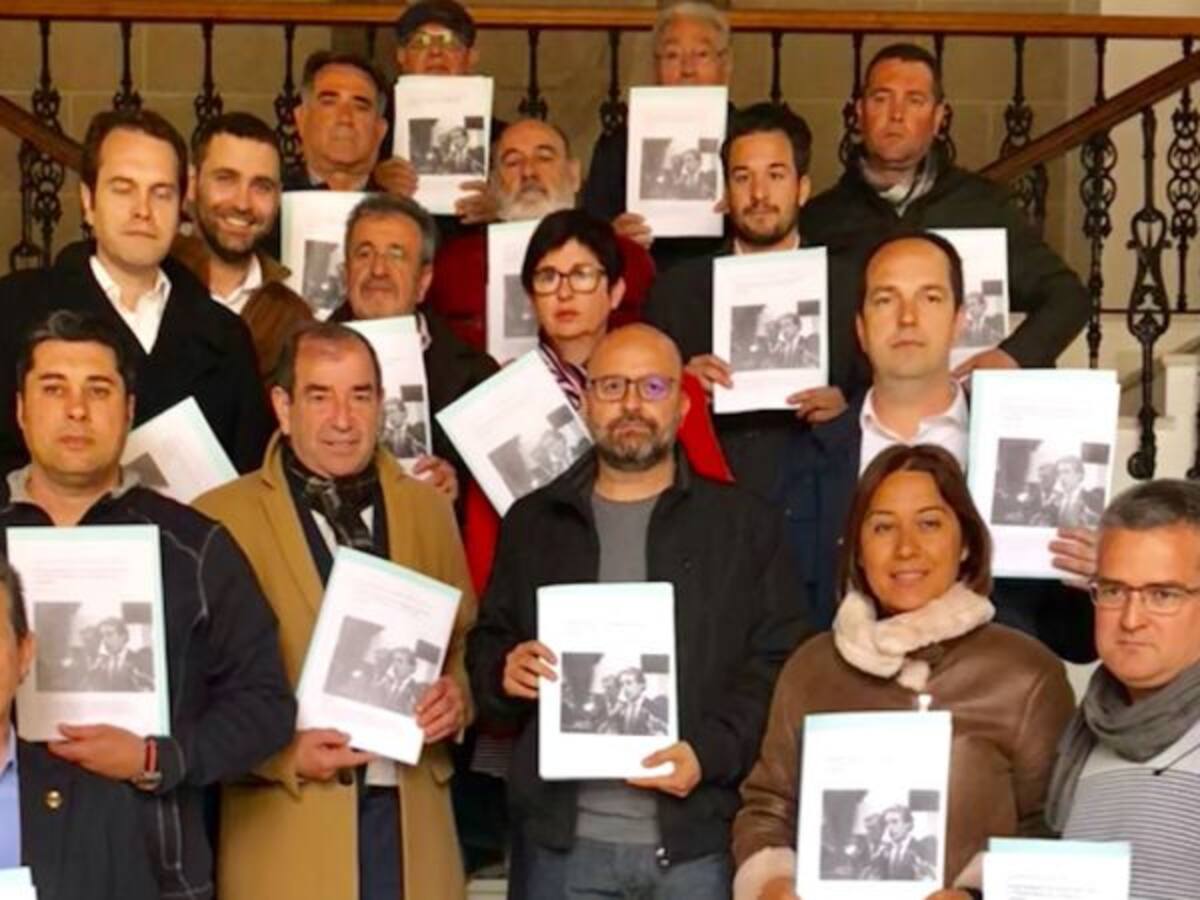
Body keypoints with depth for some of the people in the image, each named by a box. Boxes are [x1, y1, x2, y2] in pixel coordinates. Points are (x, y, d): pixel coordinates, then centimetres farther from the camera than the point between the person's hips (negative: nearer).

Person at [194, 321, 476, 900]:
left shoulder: (429, 508, 9)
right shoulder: (222, 517, -4)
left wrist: (458, 694, -3)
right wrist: (285, 752, -15)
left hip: (410, 824, 3)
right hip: (288, 832, -3)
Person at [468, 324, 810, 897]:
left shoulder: (744, 522, 6)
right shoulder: (532, 521, 12)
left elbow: (778, 664, 0)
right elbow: (485, 647, 16)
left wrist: (711, 751, -15)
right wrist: (505, 672, -7)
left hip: (699, 838, -1)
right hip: (562, 839, 2)